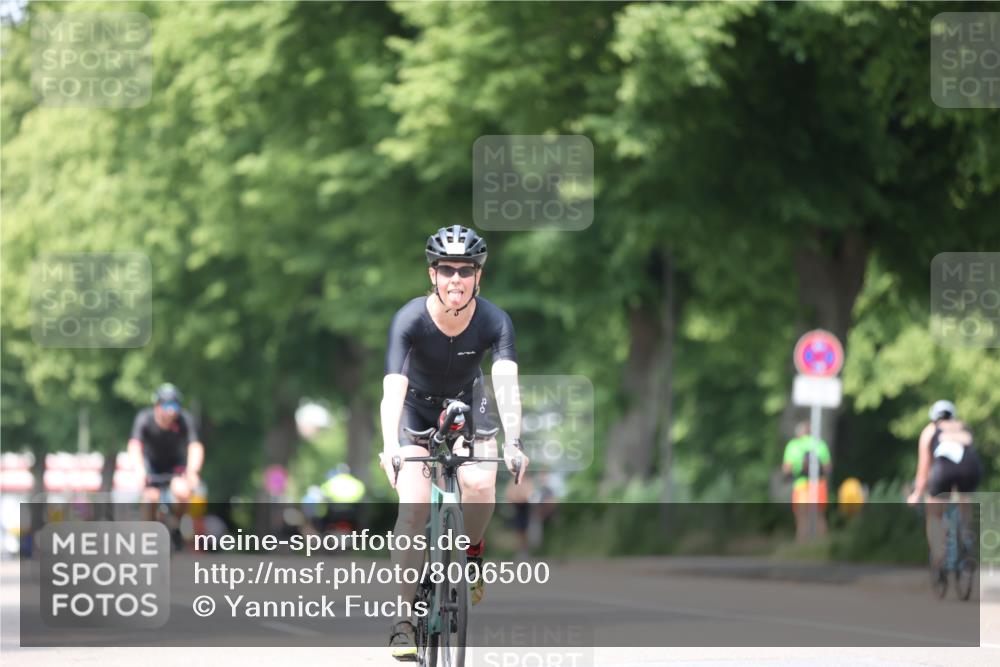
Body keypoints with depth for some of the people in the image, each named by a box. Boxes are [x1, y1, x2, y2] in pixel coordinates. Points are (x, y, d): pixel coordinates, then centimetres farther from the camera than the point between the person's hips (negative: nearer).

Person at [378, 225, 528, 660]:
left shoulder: (494, 322, -25)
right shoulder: (410, 320, -29)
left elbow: (506, 383, -36)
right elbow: (393, 388, -39)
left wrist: (512, 443, -52)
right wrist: (390, 448, -54)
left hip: (467, 404, 1)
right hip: (416, 408, -1)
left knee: (480, 485, -26)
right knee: (414, 504, -18)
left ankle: (471, 553, 6)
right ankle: (405, 616, -10)